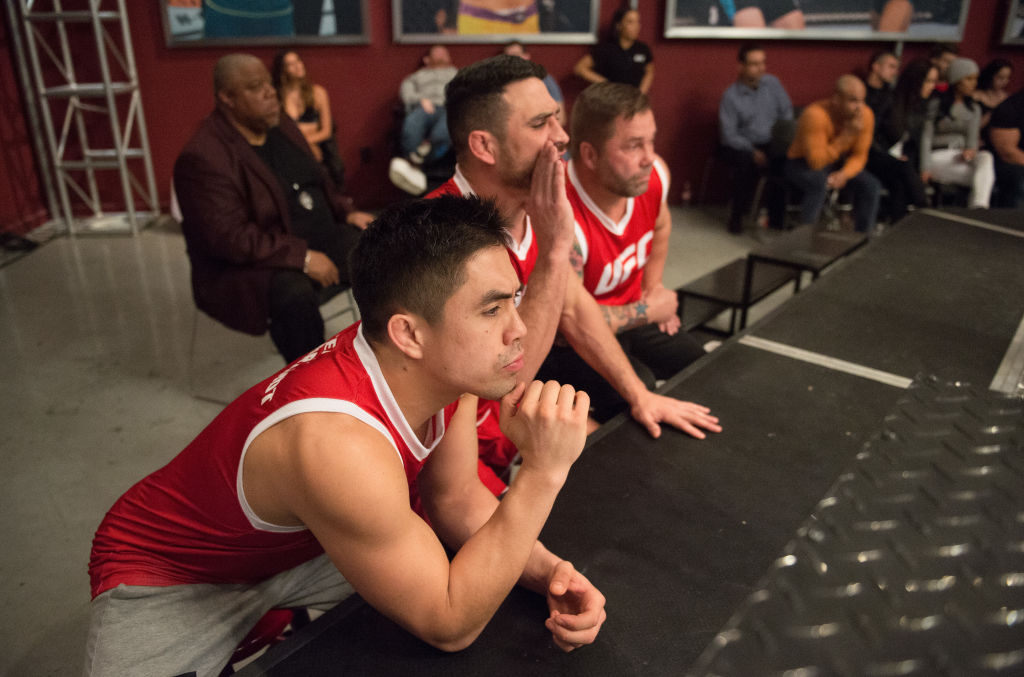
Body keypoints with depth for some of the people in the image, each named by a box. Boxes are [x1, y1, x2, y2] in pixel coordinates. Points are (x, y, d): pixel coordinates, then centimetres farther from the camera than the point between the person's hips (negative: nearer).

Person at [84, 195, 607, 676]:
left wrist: (548, 572, -18)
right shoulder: (337, 441, -39)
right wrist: (542, 473, -37)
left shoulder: (450, 363, -18)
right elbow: (450, 628, -29)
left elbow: (456, 498, -3)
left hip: (301, 545, 6)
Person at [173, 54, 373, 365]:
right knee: (295, 296, -38)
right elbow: (229, 239, -25)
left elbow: (318, 180, 21)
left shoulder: (280, 124, 8)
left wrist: (346, 212, 3)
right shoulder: (202, 158, -18)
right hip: (250, 266, -8)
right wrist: (302, 257, -27)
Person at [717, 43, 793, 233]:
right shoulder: (730, 96, -8)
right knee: (748, 163, -36)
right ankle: (737, 216, -16)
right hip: (742, 146, -4)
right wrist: (752, 151, -20)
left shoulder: (772, 83, 5)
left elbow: (787, 112, 10)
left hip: (771, 143, 4)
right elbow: (728, 135, -11)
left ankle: (776, 218, -11)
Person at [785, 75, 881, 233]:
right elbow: (816, 162, -33)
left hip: (838, 163, 6)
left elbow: (859, 156, -4)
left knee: (871, 185, -15)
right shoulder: (815, 115, -30)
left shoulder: (865, 115, -12)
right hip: (803, 163, -6)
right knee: (820, 182, -37)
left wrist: (844, 174, -25)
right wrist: (847, 135, -37)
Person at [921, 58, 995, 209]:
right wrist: (926, 168, -17)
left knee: (986, 156, -33)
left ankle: (979, 208, -48)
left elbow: (973, 137, 11)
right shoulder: (936, 104, 3)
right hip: (938, 157, -4)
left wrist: (971, 149, -16)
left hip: (962, 157, 4)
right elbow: (926, 137, -4)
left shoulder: (974, 108, 18)